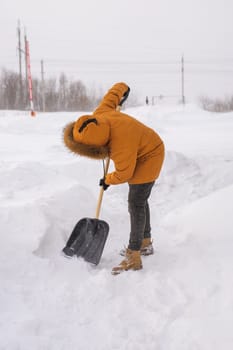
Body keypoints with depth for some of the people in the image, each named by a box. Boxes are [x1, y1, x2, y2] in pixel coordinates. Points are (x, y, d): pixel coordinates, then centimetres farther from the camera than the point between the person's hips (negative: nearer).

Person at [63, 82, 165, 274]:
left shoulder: (121, 145, -39)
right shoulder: (99, 116, -18)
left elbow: (123, 174, -24)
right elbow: (116, 90, -2)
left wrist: (107, 180, -5)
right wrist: (123, 90, 21)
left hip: (149, 157, -10)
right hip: (140, 152, 10)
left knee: (136, 203, -13)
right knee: (139, 200, 16)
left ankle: (134, 258, -12)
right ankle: (145, 243, 30)